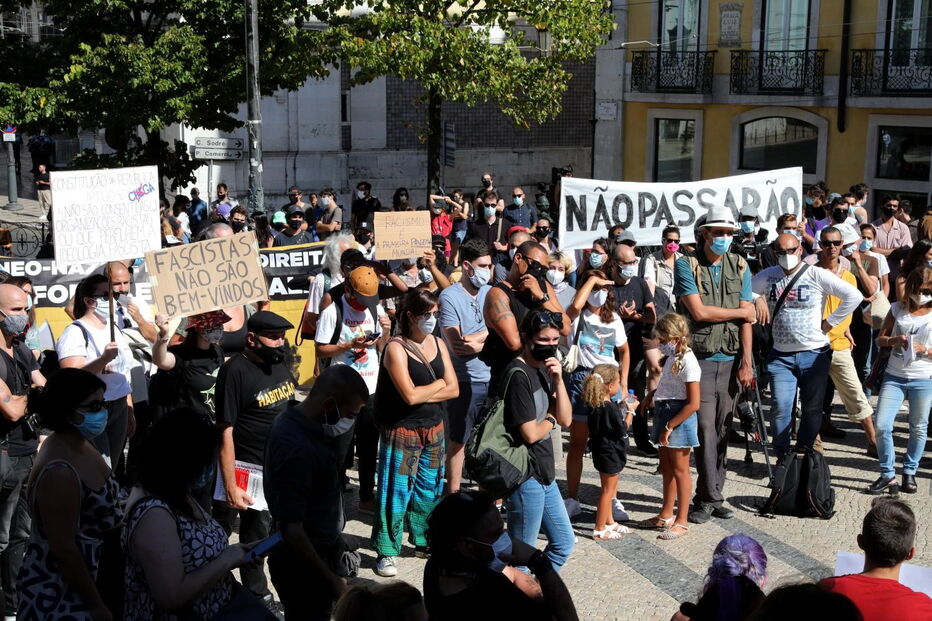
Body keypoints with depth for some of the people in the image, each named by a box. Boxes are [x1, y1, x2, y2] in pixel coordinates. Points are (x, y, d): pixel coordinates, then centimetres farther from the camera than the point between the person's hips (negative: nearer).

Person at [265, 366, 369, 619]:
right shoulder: (296, 448, -30)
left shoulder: (301, 421, -1)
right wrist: (332, 580, -21)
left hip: (322, 551, 9)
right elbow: (290, 528, -29)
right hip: (303, 563, -9)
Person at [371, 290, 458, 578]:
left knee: (430, 487, 16)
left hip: (434, 429, 6)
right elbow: (410, 395, -23)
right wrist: (439, 384, -9)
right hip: (402, 432, -6)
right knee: (396, 491, -3)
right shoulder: (396, 348, -14)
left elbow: (453, 389, -1)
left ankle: (424, 538, 33)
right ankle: (386, 551, 7)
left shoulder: (437, 344, 5)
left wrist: (423, 393, -14)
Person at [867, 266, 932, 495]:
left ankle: (909, 472, 26)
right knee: (881, 427, -8)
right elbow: (880, 339, 7)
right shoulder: (897, 308, 4)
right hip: (894, 377, 1)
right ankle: (887, 475, 6)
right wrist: (895, 340, -12)